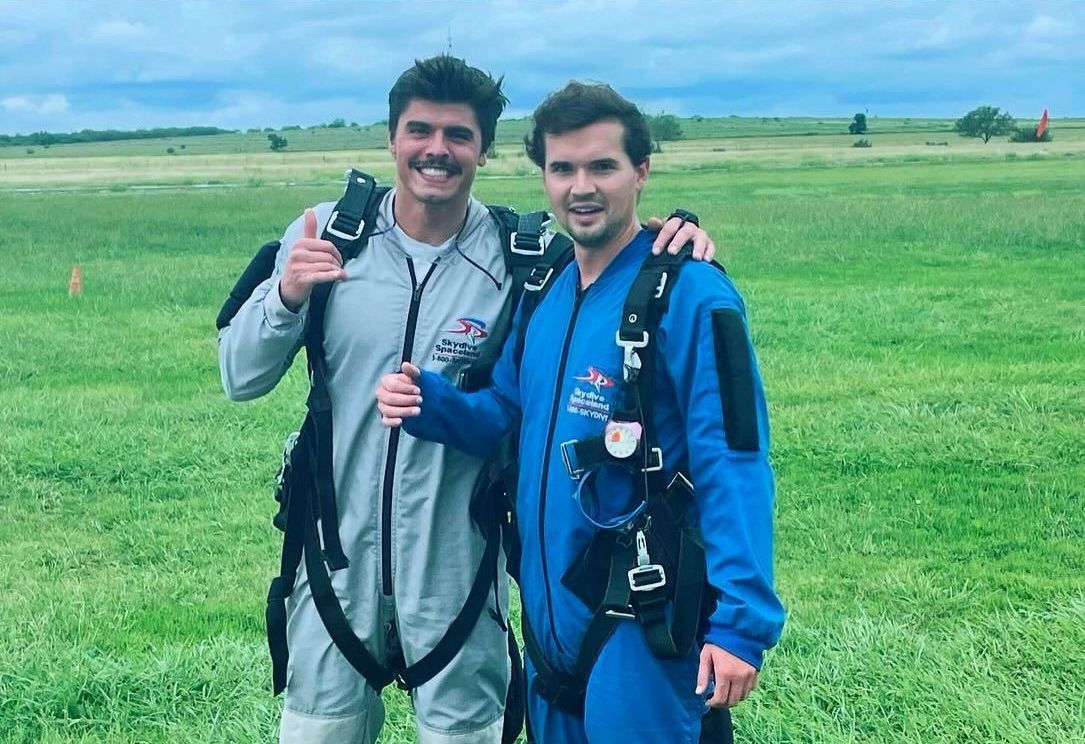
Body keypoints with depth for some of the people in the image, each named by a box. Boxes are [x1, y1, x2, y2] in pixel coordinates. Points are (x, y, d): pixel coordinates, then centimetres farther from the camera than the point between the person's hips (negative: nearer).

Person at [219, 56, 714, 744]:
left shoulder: (519, 255, -9)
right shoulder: (326, 236, -5)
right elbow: (241, 378, -2)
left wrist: (678, 239, -19)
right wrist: (288, 296, -20)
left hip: (457, 564, -1)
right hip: (336, 554, 1)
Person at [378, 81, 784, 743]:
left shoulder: (689, 294, -15)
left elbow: (734, 468, -18)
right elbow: (505, 415, 16)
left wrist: (741, 621, -22)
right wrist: (426, 401, -3)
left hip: (641, 626, -7)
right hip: (550, 612, 7)